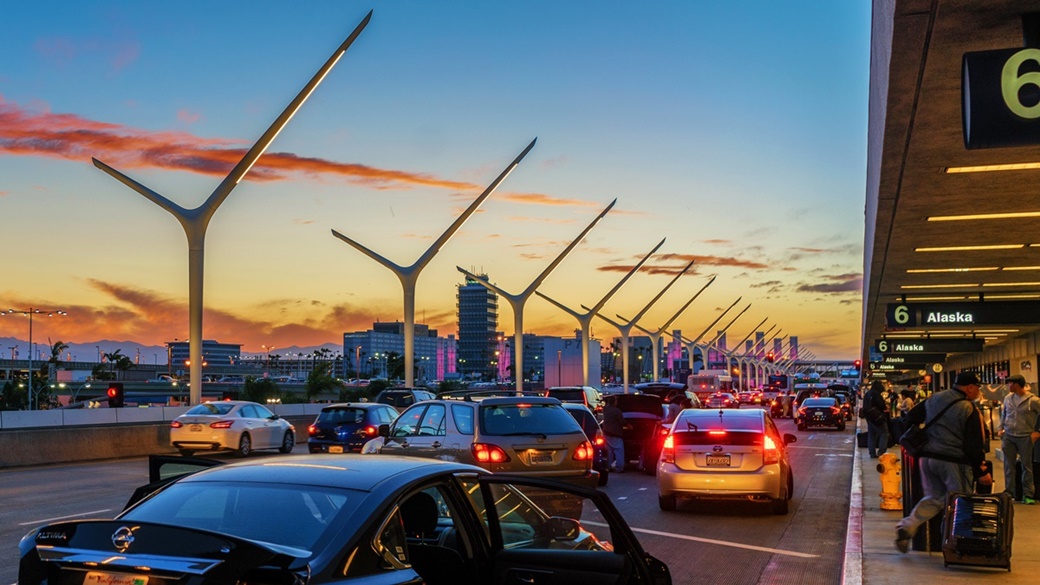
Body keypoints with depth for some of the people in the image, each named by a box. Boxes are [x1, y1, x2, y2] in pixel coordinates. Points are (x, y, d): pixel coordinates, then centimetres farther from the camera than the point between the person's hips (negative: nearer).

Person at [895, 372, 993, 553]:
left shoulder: (934, 399, 8)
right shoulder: (970, 410, -11)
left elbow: (912, 417, 15)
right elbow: (974, 445, -12)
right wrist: (982, 471, -5)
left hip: (927, 457, 6)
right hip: (954, 462, -6)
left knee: (934, 497, 16)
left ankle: (907, 526, -2)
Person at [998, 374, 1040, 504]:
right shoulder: (1008, 398, 4)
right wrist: (1001, 427, 11)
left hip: (1025, 438, -4)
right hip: (1008, 436, 4)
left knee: (1026, 466, 5)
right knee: (1009, 465, 8)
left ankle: (1028, 495, 11)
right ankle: (1009, 492, 16)